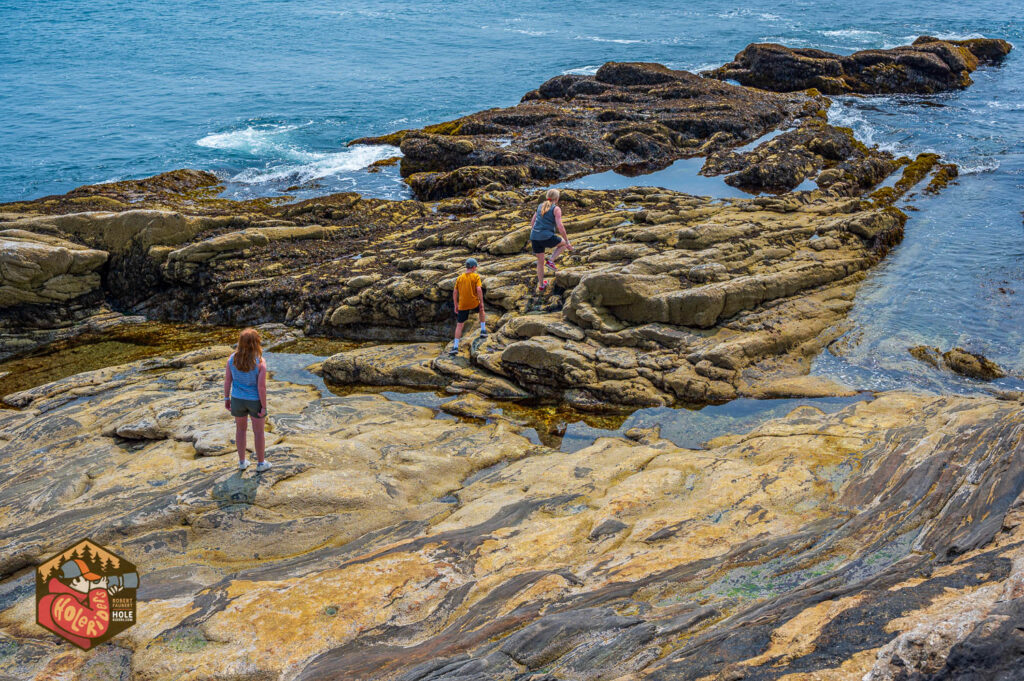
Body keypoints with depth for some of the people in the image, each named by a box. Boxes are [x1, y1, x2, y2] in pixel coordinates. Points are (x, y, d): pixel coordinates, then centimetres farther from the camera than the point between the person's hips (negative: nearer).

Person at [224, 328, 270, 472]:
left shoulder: (232, 359, -15)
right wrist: (264, 407, -10)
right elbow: (261, 387, -22)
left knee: (240, 429, 23)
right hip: (255, 400, -3)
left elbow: (227, 380, -5)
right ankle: (260, 463, 31)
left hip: (237, 400, 3)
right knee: (258, 432, 17)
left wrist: (226, 398, 9)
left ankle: (242, 462, 35)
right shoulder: (260, 362, -25)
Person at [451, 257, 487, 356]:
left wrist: (456, 305, 14)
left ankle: (455, 346, 2)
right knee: (481, 310, 32)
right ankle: (483, 330, 28)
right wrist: (481, 302, -7)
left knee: (459, 325, 7)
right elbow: (479, 290, -15)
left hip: (462, 305, 2)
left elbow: (455, 293, 6)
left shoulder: (460, 278, 7)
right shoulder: (476, 276, -4)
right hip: (474, 303, -2)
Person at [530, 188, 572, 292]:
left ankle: (541, 285, 32)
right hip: (547, 237, -6)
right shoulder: (556, 209, -3)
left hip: (534, 237, 6)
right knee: (563, 243, 24)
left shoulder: (540, 206, 16)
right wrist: (567, 242, -5)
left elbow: (532, 223, 20)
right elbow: (560, 227, -12)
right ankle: (550, 261, 7)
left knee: (540, 261, 23)